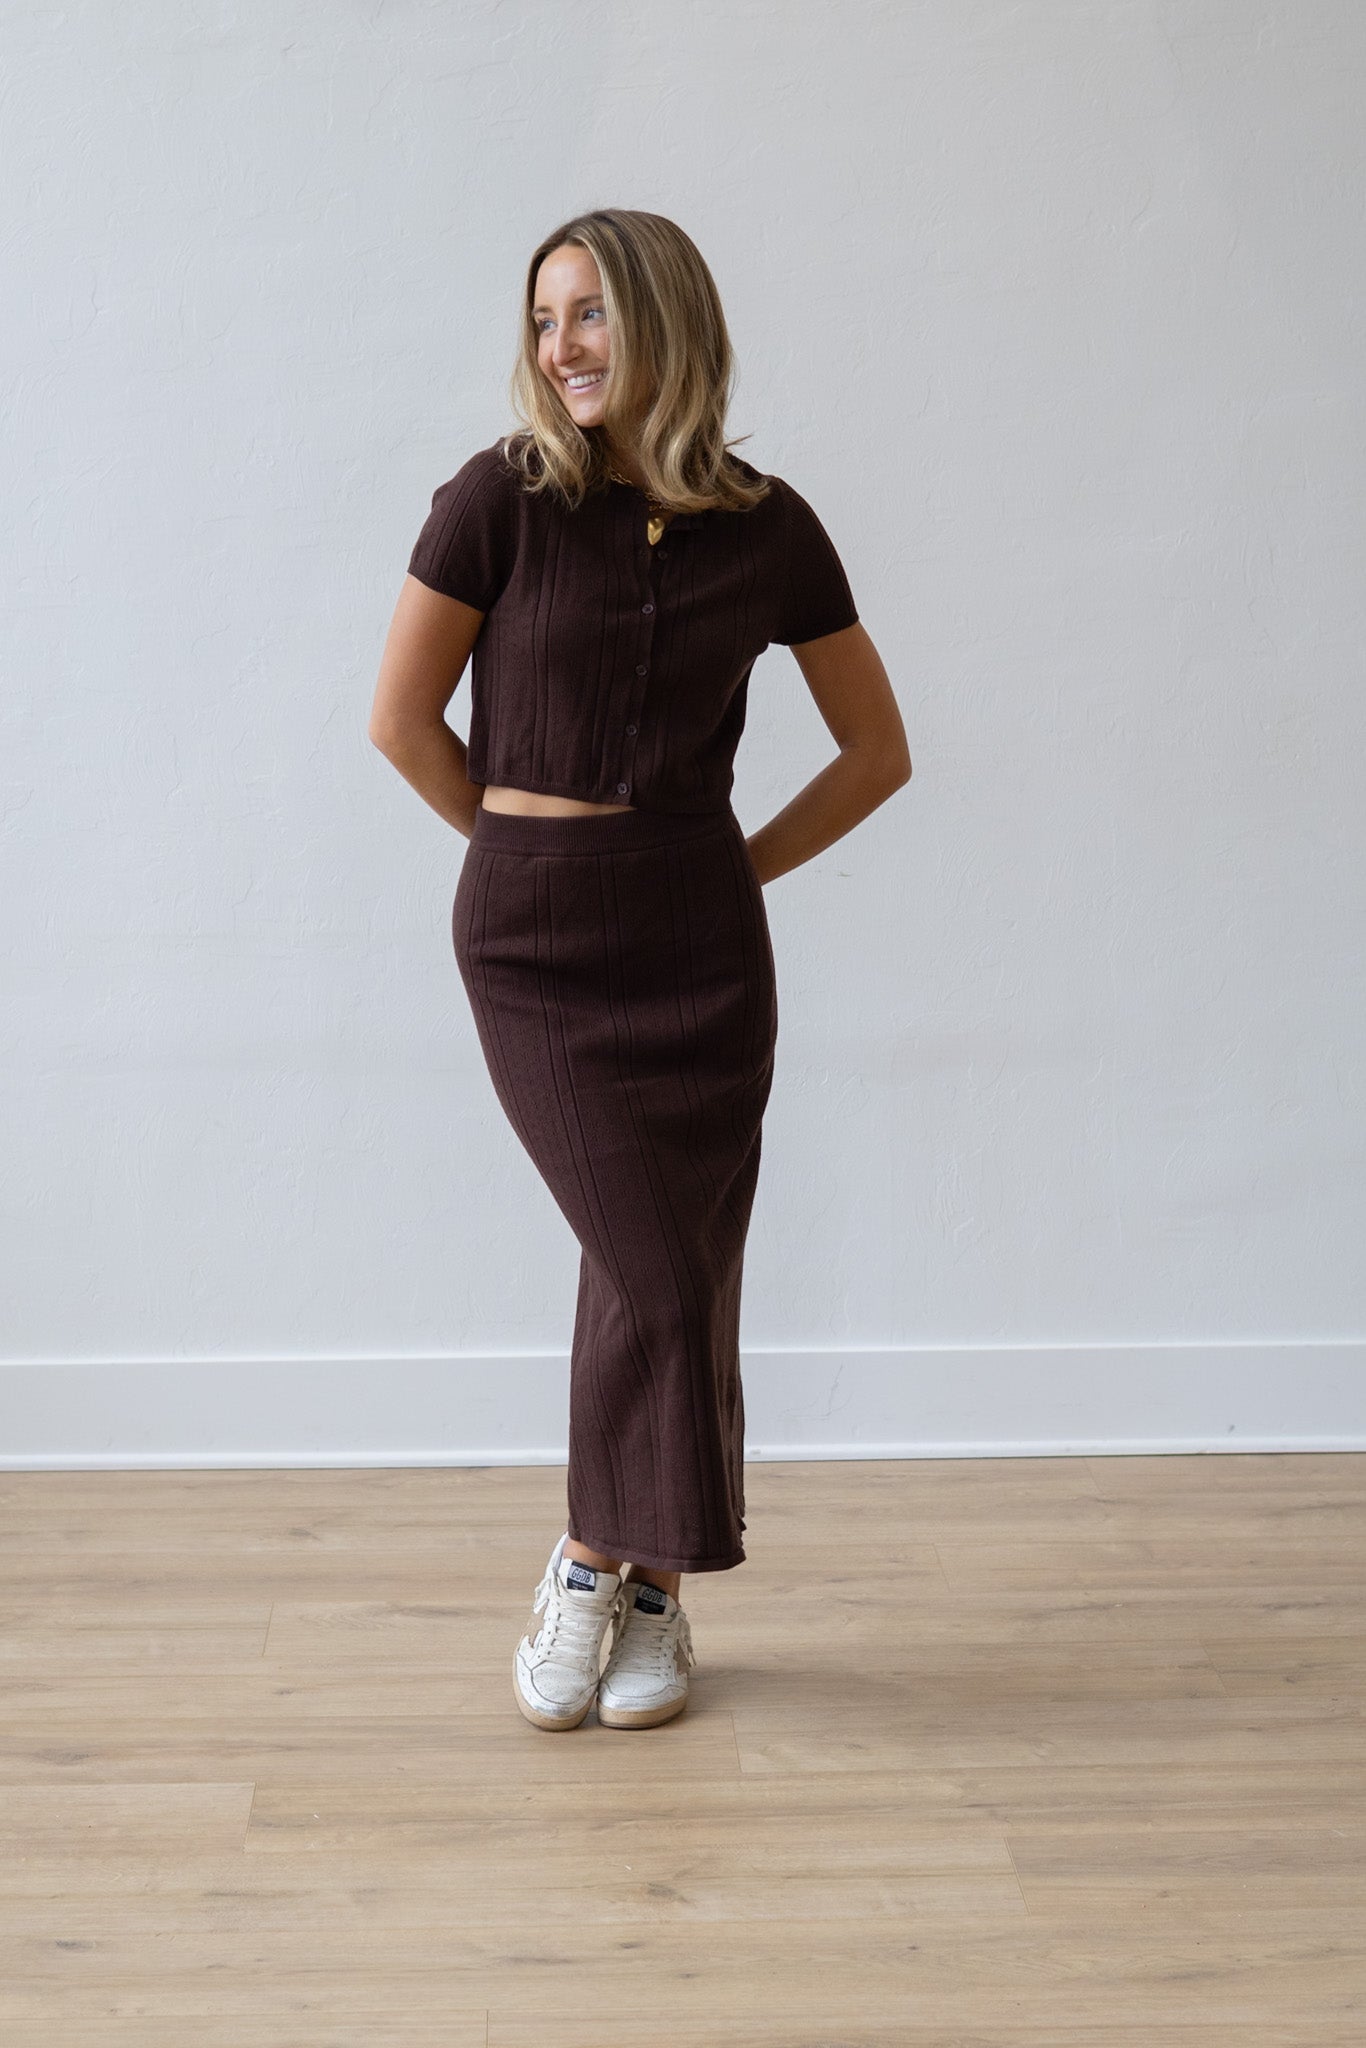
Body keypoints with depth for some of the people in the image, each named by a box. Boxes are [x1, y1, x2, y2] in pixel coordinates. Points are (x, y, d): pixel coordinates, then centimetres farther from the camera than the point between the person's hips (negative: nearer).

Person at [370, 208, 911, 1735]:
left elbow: (878, 751, 10)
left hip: (698, 934, 2)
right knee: (654, 1265, -9)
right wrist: (537, 852, 8)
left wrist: (742, 865, 5)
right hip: (532, 931, -2)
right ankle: (617, 1573, 12)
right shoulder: (502, 499, -4)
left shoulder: (767, 529, 2)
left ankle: (630, 1583, 19)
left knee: (673, 1266, 2)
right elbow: (401, 718, 2)